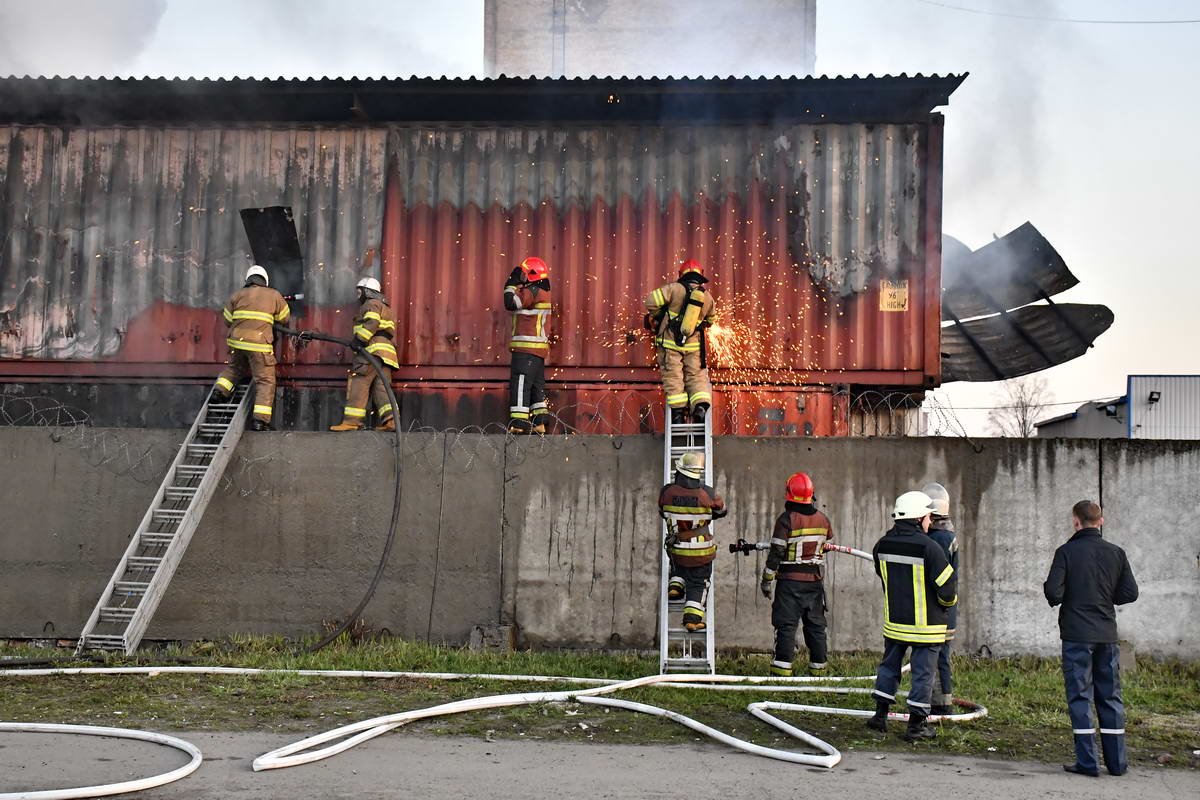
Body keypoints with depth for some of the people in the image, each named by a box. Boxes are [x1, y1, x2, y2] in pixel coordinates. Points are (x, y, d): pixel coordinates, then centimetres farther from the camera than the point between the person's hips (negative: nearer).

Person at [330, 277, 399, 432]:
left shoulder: (371, 304, 2)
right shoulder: (385, 308, 32)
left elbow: (371, 323, -17)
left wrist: (359, 340, -18)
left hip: (373, 350, -9)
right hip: (385, 353, 9)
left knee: (358, 384, -8)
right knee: (381, 387, 2)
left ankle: (352, 420, -12)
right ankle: (390, 419, -12)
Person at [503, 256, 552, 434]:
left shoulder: (532, 291, -11)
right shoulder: (543, 293, 19)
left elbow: (511, 303, -16)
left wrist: (511, 284, -4)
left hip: (526, 347, -10)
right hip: (539, 348, 10)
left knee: (520, 383, -11)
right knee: (537, 385, 11)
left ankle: (518, 422, -16)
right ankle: (539, 424, 13)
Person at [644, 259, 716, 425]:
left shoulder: (675, 289, -10)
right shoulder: (707, 297, 2)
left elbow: (651, 300, -13)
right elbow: (710, 320, 18)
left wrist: (655, 316, 6)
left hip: (669, 343, -2)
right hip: (693, 345, 2)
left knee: (673, 377, 4)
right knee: (696, 376, 10)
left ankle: (678, 412, 1)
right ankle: (701, 406, -9)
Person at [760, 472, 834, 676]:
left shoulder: (786, 520, -13)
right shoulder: (823, 519, 4)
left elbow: (776, 553, -13)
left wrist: (766, 580, -5)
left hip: (790, 581, -5)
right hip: (815, 580, 5)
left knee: (786, 624, -3)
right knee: (816, 624, 12)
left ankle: (782, 667, -6)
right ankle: (818, 667, 18)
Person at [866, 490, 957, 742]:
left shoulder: (882, 545, 0)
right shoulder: (929, 547, -19)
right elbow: (948, 584, -15)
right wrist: (947, 602, 7)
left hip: (894, 619, 6)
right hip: (925, 624, -5)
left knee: (889, 665, 19)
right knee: (923, 673, 4)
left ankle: (880, 715, 23)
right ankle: (916, 725, 9)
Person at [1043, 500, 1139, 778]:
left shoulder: (1066, 552, -8)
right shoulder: (1116, 553, 3)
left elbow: (1053, 592, -14)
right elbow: (1130, 593, 3)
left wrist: (1052, 594, 9)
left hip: (1077, 635, -4)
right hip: (1107, 634, 4)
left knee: (1080, 695, 0)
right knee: (1110, 696, 10)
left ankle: (1087, 761, -2)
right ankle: (1116, 761, 13)